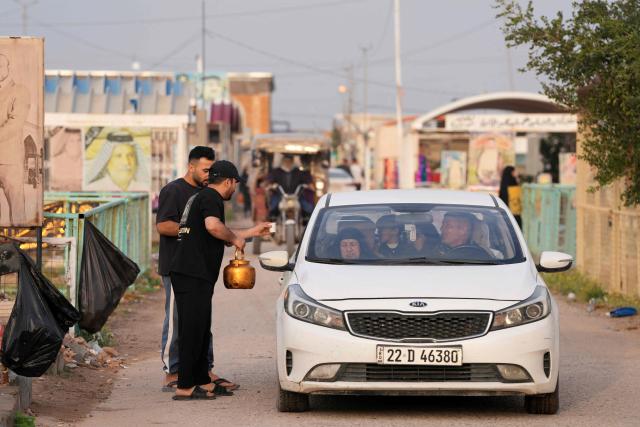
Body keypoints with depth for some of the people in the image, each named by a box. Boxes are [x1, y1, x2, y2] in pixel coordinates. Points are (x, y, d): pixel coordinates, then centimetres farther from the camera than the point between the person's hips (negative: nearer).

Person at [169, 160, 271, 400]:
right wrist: (235, 239, -12)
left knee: (201, 330, 15)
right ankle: (185, 387, -8)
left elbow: (220, 235, 35)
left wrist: (253, 232, 41)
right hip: (193, 275, -10)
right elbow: (213, 227, -29)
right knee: (192, 329, -9)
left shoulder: (201, 197, 24)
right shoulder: (211, 198, -8)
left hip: (194, 274, 10)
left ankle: (202, 381, 22)